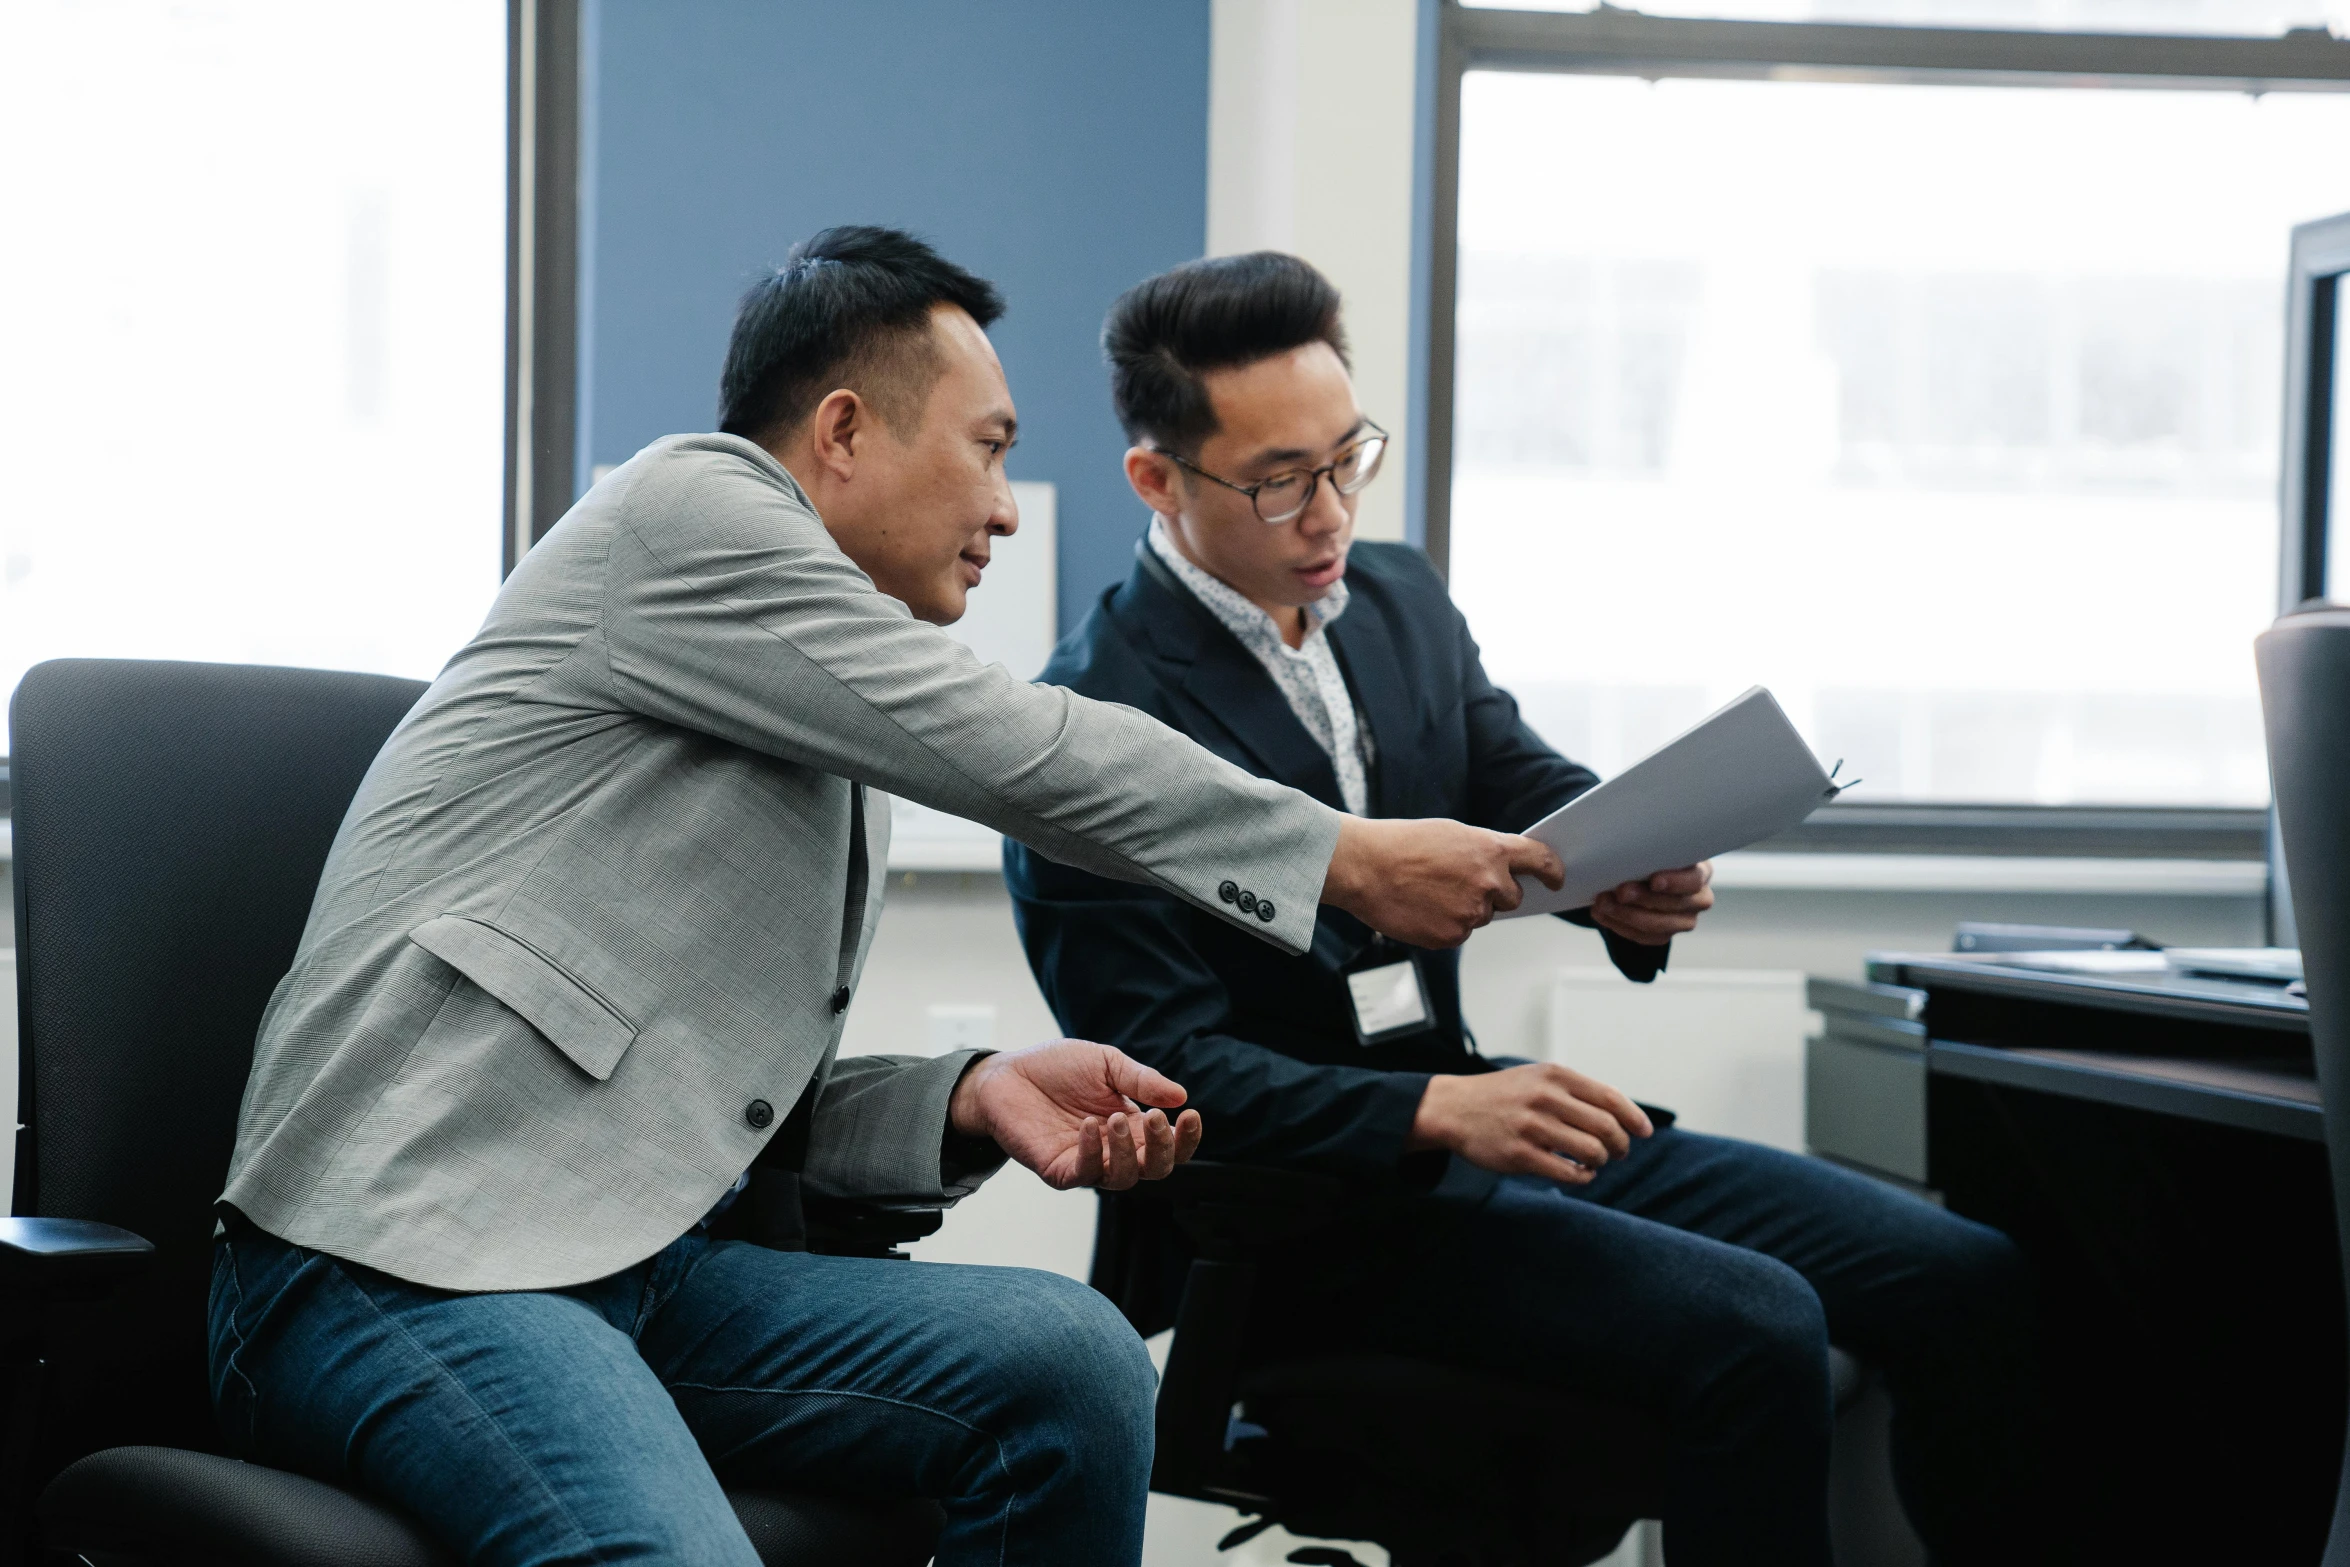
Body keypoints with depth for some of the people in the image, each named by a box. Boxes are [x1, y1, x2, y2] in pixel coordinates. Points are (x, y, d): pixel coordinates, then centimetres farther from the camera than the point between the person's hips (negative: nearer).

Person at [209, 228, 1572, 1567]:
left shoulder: (846, 760, 23)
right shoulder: (688, 507, -3)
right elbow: (1019, 751, -8)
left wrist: (970, 1098, 3)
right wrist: (1354, 861, 0)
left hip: (643, 1262, 8)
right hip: (398, 1260, -8)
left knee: (1071, 1363, -13)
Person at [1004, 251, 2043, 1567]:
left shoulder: (1403, 599, 12)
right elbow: (1160, 1064, -18)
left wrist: (1641, 886, -17)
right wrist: (1437, 1113, -30)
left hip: (1481, 1114, 8)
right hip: (1305, 1218, -8)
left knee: (1969, 1283, -6)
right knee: (1754, 1330, -28)